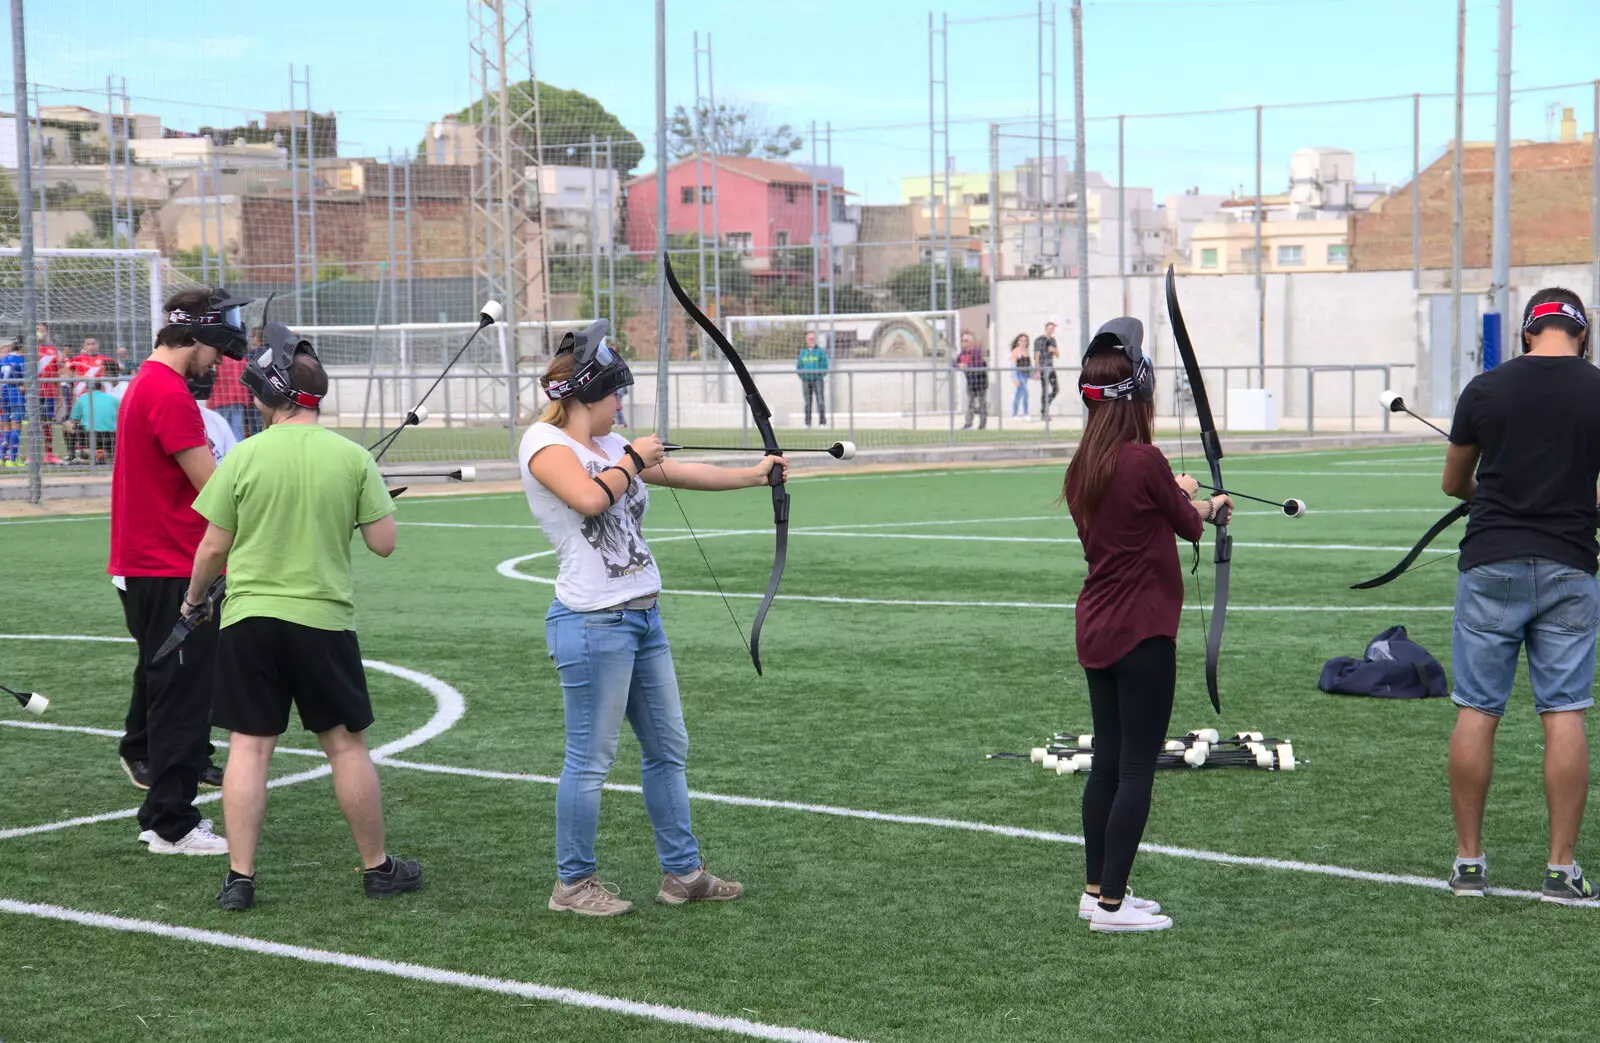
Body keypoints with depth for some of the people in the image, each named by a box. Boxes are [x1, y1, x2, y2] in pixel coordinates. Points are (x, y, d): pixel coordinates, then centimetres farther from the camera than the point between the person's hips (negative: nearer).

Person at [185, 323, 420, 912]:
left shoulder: (245, 457, -6)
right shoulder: (352, 458, -3)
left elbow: (213, 548, -2)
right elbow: (383, 542, -2)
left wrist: (194, 599, 16)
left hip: (249, 619, 0)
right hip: (324, 620, 1)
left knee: (248, 747, 4)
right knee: (347, 745, 10)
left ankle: (239, 879, 2)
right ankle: (377, 869, 19)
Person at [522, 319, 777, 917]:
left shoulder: (609, 446, 14)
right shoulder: (544, 442, -10)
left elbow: (684, 474, 19)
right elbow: (589, 497, -26)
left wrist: (755, 474, 16)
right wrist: (633, 459, -10)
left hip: (643, 617, 9)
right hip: (592, 622, -9)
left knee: (668, 748, 13)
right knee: (590, 760, 0)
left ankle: (681, 872, 23)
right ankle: (572, 884, 12)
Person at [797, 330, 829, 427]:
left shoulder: (820, 351, 4)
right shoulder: (802, 352, 13)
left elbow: (825, 365, 3)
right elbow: (798, 366, 16)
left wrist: (821, 375, -5)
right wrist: (801, 375, 4)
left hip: (817, 379, -3)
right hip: (806, 380, 3)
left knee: (820, 400, -8)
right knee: (807, 402, 3)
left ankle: (822, 422, -9)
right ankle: (807, 422, 7)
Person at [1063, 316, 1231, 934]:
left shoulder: (1083, 467, 5)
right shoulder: (1144, 461, -17)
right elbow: (1188, 525, -2)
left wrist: (1178, 495, 27)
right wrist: (1210, 505, 20)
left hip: (1095, 628, 8)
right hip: (1142, 633, -8)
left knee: (1107, 761, 15)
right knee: (1137, 767, -2)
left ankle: (1096, 890, 22)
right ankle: (1111, 904, 0)